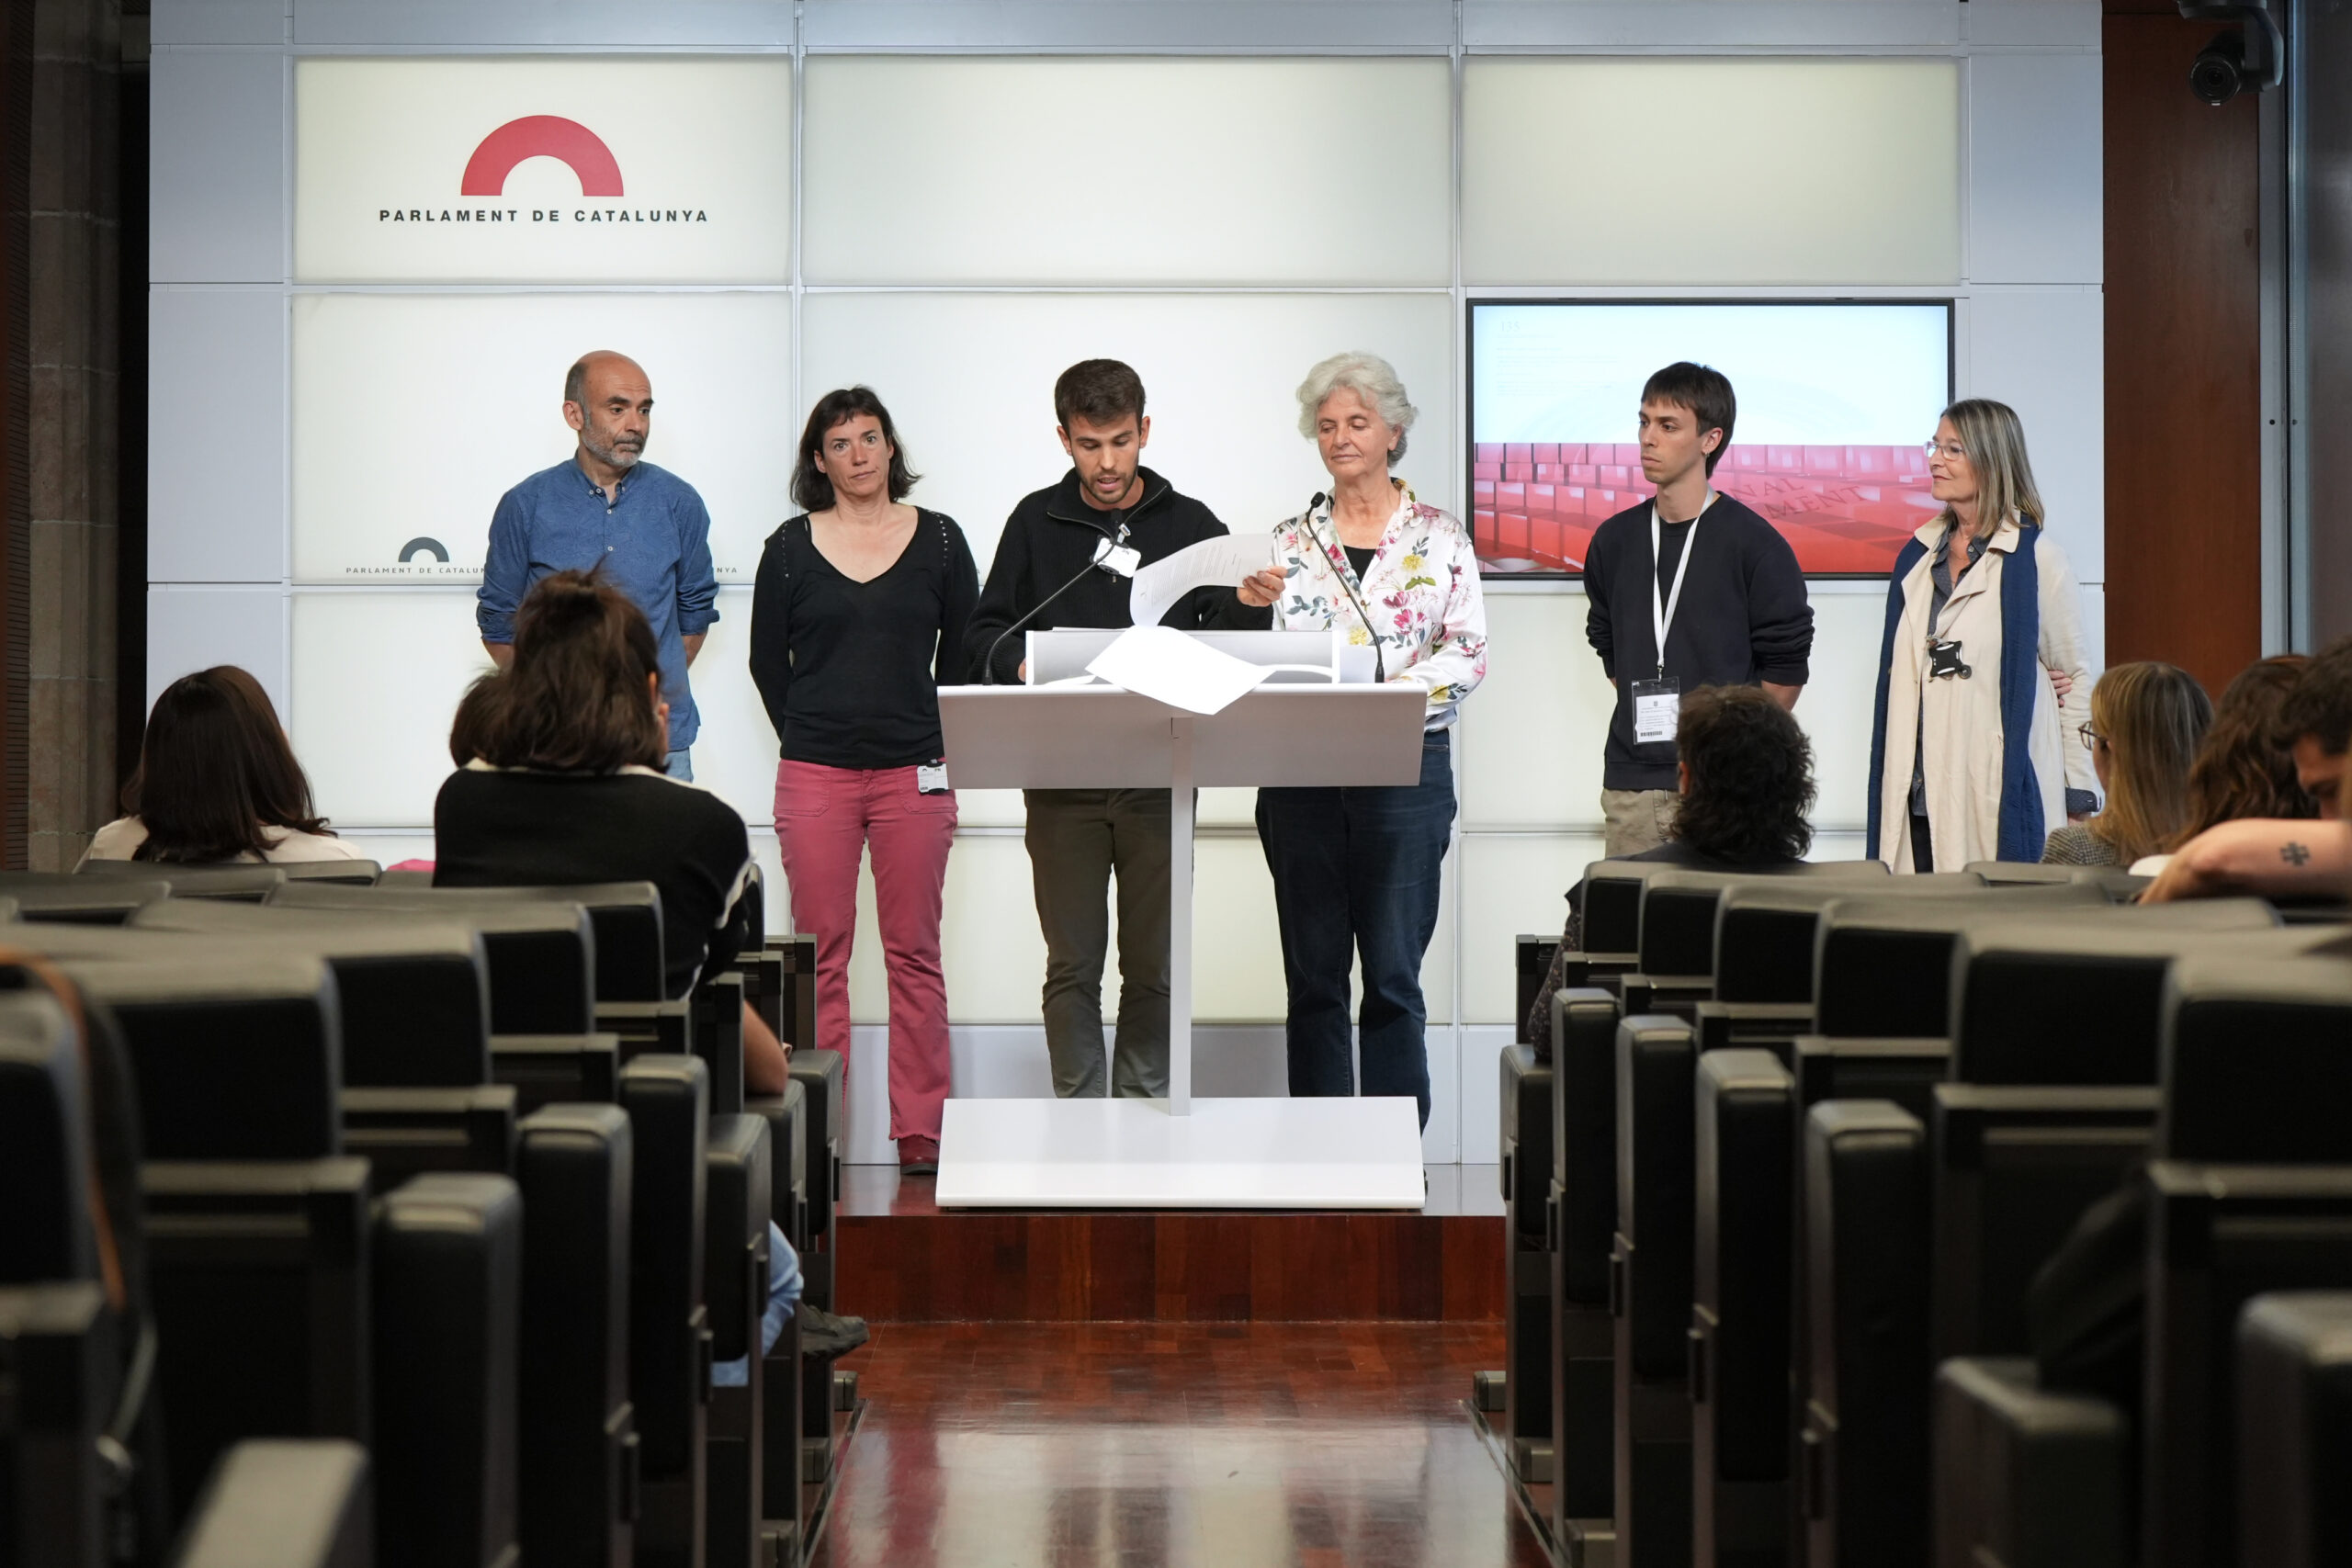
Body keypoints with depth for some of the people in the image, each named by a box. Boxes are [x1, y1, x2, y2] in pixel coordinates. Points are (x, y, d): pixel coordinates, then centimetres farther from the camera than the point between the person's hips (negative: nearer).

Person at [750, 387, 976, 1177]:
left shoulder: (939, 540, 6)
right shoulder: (791, 547, 5)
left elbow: (965, 651, 11)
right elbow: (767, 659, 10)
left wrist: (939, 745, 9)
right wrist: (807, 737, 8)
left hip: (914, 773, 0)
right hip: (815, 778, 0)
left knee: (914, 955, 2)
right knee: (821, 955, 0)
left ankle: (921, 1133, 7)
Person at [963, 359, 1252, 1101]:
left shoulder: (1192, 525, 9)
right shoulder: (1036, 523, 9)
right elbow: (984, 635, 8)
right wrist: (1023, 665, -14)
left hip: (1160, 774, 0)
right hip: (1061, 776, 0)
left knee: (1154, 963, 4)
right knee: (1073, 963, 1)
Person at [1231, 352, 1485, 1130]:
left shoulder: (1440, 537, 4)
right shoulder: (1290, 542, 11)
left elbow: (1469, 652, -3)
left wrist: (1397, 689, -18)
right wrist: (1253, 608, -9)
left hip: (1406, 768, -3)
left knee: (1393, 975, -4)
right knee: (1312, 975, 4)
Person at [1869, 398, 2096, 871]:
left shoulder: (2036, 558, 0)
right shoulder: (1918, 556, 16)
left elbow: (2075, 680, 3)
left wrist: (2079, 801, 1)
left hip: (2001, 796, -5)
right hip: (1919, 795, 5)